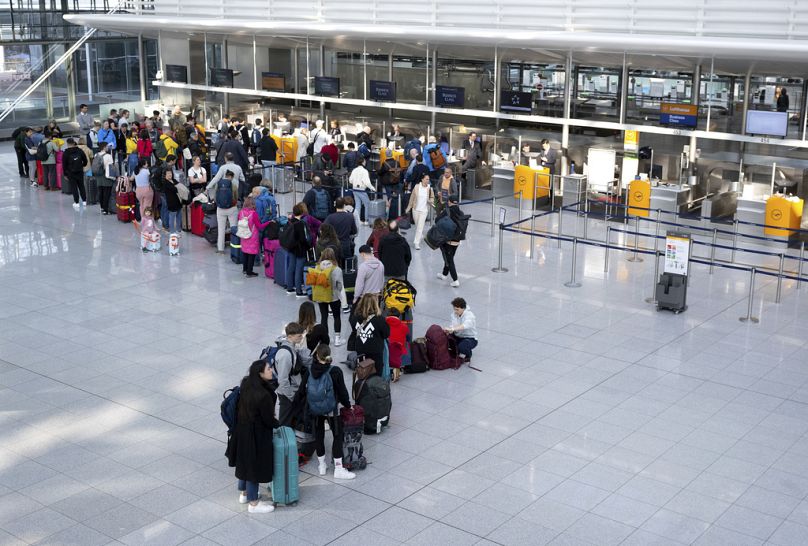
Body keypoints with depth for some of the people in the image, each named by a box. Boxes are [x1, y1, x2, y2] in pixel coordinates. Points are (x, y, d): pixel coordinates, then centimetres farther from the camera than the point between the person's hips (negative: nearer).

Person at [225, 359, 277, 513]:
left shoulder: (246, 384, -7)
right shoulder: (263, 395, -32)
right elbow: (269, 420, -21)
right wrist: (277, 424, 2)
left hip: (242, 430, 8)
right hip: (256, 435, -8)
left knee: (245, 462, 25)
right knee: (255, 465, 9)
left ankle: (244, 493, 45)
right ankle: (253, 503, 25)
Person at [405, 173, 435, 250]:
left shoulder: (430, 188, -7)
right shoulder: (417, 187, -7)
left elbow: (432, 198, 6)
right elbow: (412, 198, 2)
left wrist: (430, 201, -18)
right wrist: (408, 208, 7)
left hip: (424, 210, -2)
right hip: (416, 209, 2)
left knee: (420, 227, -7)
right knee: (417, 226, 15)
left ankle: (417, 243, -4)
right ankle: (420, 236, 43)